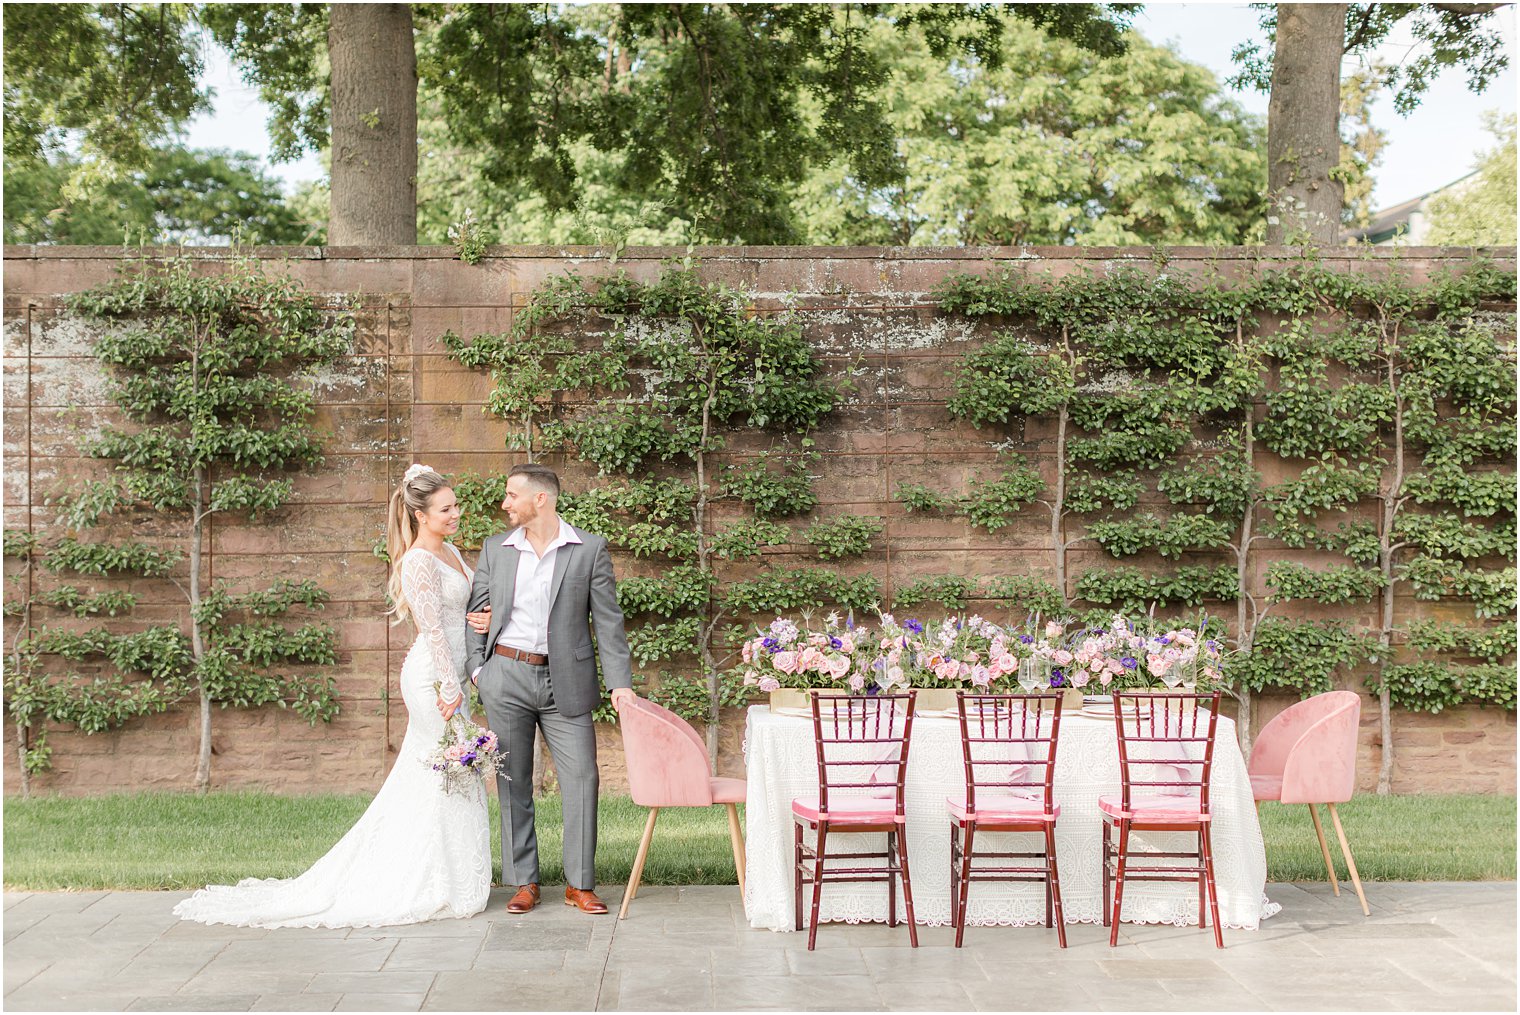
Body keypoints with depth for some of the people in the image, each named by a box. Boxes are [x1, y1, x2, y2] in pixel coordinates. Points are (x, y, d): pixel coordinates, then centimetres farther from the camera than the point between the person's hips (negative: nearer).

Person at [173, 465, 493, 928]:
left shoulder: (451, 553, 13)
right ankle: (438, 886, 5)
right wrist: (451, 687, -21)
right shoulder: (419, 561, -16)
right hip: (434, 676, -10)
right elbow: (433, 629, -20)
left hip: (448, 672, 10)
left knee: (420, 777, 14)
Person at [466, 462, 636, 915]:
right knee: (513, 783, 6)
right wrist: (475, 666, 0)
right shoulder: (495, 549, 8)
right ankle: (524, 882, 16)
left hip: (565, 682, -2)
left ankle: (580, 884, 8)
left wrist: (619, 682, -8)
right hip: (506, 678, 2)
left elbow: (608, 619, -1)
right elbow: (476, 612, 12)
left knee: (581, 779, -3)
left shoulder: (590, 548, 0)